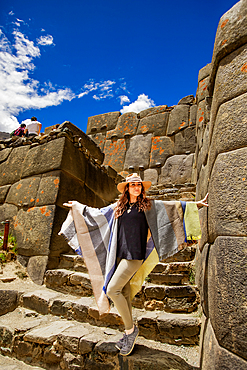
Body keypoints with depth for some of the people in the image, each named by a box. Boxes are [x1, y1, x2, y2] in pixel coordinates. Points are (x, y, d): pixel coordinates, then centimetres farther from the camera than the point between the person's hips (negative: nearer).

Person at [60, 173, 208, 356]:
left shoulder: (149, 206, 3)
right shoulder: (117, 207, 13)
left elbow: (173, 206, 3)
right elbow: (97, 213, 24)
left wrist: (195, 204, -2)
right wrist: (77, 206, 30)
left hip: (135, 255, -5)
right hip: (119, 255, 5)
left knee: (112, 289, -13)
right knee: (125, 293, 12)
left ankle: (130, 329, 9)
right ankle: (130, 334, 31)